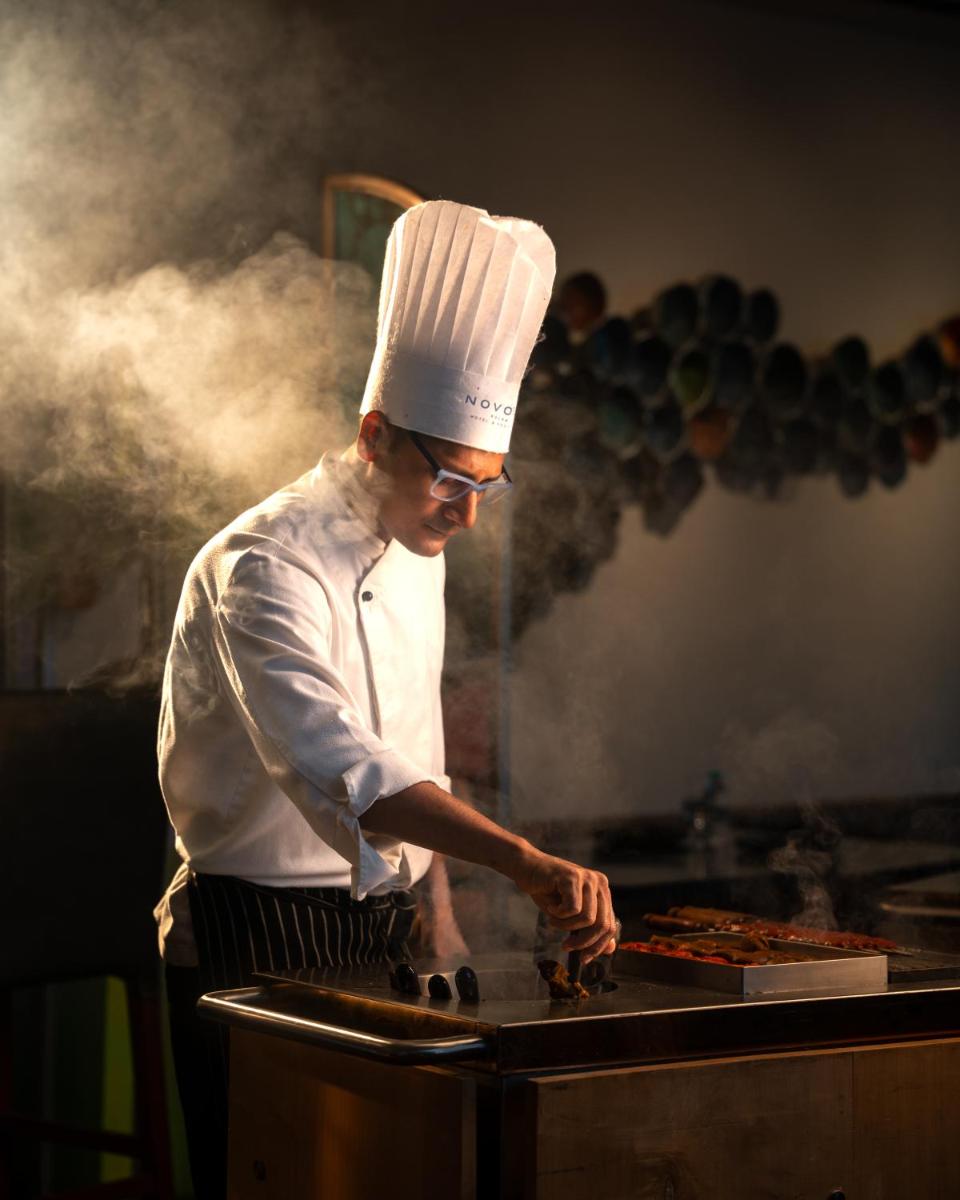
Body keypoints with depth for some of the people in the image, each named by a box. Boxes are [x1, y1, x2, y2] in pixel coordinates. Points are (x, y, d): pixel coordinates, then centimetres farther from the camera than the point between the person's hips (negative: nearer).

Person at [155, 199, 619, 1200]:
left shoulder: (414, 550, 7)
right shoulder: (263, 569, -22)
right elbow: (338, 764, -38)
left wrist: (437, 912, 15)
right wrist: (527, 864, -48)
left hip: (380, 926, 8)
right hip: (258, 935, -8)